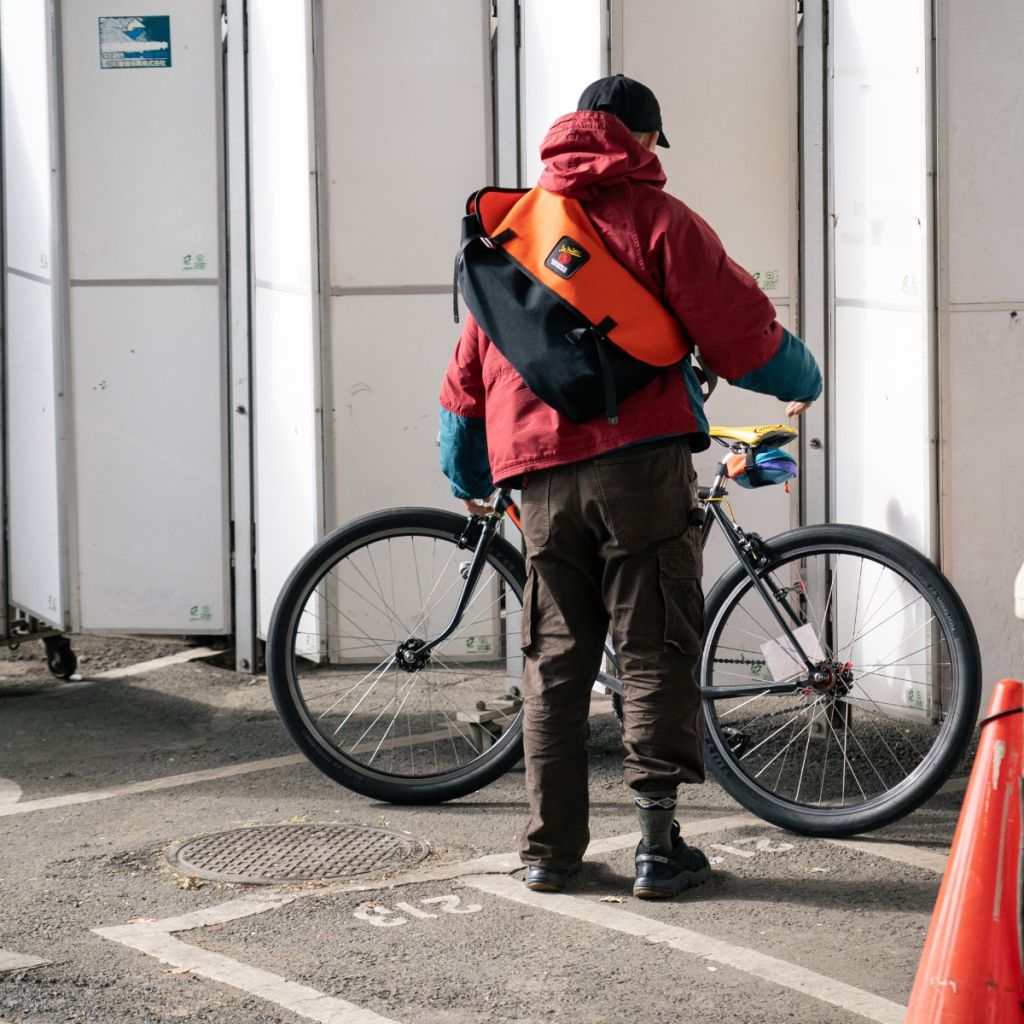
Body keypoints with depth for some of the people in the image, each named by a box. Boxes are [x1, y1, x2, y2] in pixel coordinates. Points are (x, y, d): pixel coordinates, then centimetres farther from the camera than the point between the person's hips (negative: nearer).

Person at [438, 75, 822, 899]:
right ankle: (659, 844, 0)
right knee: (656, 654, 0)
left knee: (554, 663, 10)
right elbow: (741, 333, -4)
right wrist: (804, 383, 16)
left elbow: (470, 367, 23)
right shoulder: (653, 216, 1)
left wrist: (467, 478, 35)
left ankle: (551, 849, 12)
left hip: (541, 478, 5)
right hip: (640, 461, -5)